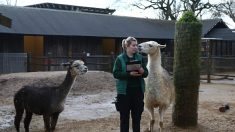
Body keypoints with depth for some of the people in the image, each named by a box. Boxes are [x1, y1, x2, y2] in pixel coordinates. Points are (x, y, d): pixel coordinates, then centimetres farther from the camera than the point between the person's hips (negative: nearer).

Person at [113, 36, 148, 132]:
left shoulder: (140, 57, 6)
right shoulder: (120, 58, -3)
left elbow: (146, 73, 7)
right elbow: (116, 73, -10)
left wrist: (142, 71, -16)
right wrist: (129, 74, -21)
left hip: (138, 90, 3)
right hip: (124, 91, -3)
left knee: (137, 115, 10)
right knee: (124, 116, 5)